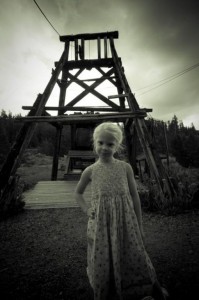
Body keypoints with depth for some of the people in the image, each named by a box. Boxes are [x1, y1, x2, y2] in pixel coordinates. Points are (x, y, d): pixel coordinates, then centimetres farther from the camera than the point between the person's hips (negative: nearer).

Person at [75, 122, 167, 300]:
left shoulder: (125, 168, -4)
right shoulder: (90, 171, -4)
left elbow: (135, 197, 2)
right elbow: (78, 193, 13)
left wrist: (140, 226, 6)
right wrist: (87, 210, -2)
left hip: (126, 223, 0)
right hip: (101, 226, 0)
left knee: (134, 261, 12)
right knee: (103, 265, 12)